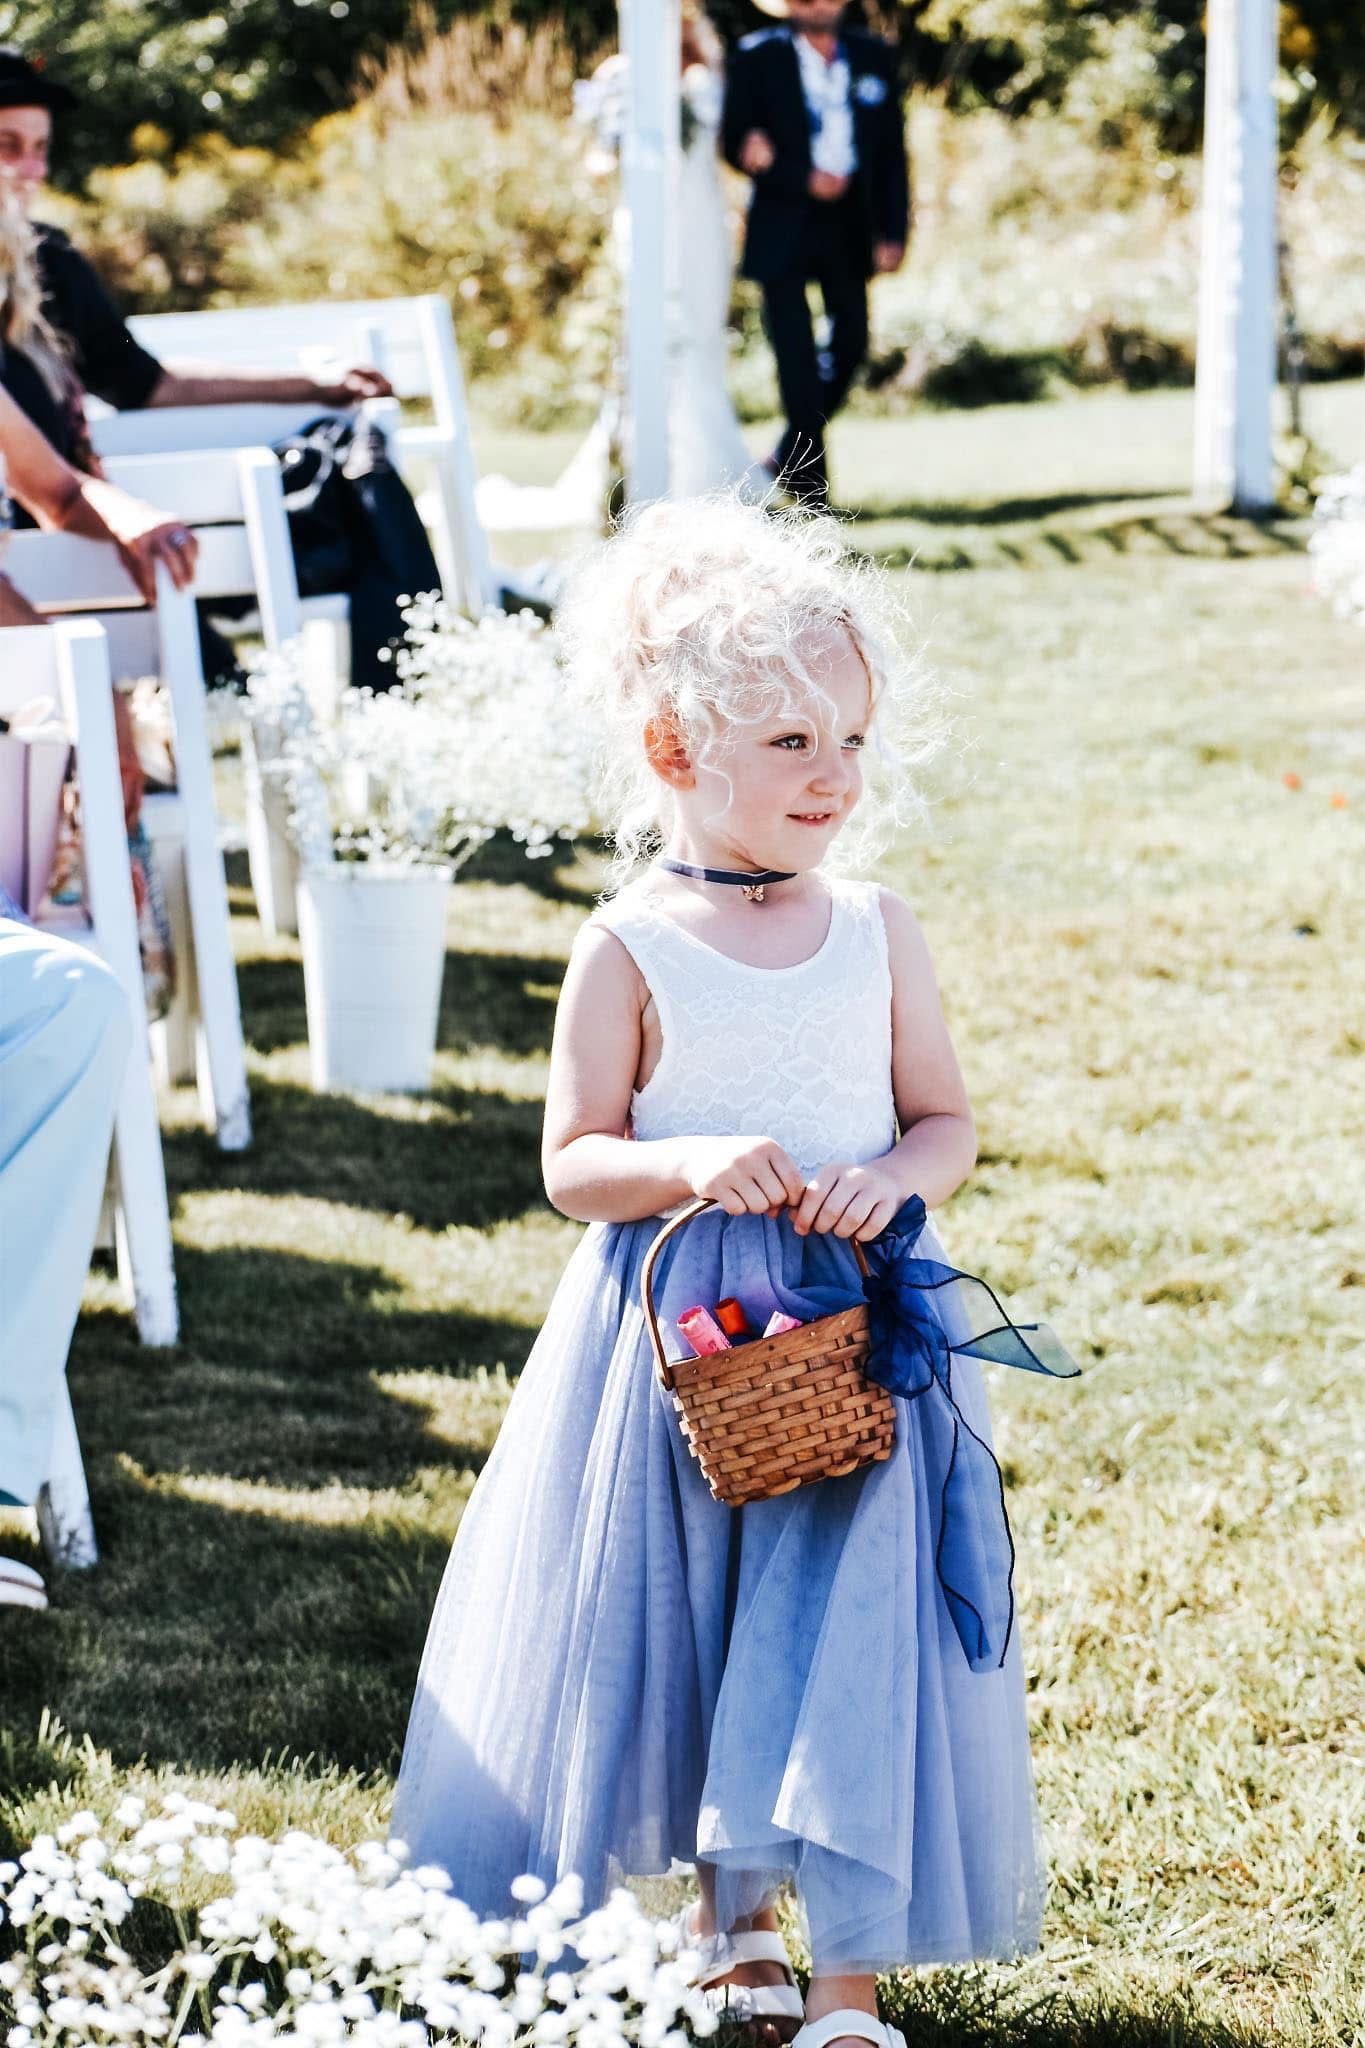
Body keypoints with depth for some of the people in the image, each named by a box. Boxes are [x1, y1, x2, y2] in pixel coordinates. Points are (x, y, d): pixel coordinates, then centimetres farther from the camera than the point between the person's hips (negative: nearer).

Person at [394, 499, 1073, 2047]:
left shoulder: (875, 933, 2)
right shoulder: (629, 951, -6)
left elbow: (947, 1119, 8)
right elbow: (573, 1161, -4)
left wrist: (894, 1177, -13)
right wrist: (690, 1164, -22)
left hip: (856, 1322, 1)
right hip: (682, 1330, -1)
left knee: (854, 1631, -3)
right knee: (686, 1620, 9)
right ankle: (725, 1906, 31)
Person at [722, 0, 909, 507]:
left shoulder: (874, 57, 6)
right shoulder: (757, 57, -2)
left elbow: (893, 151, 7)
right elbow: (736, 142, -5)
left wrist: (893, 231, -1)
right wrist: (803, 180, -17)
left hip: (850, 225, 4)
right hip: (783, 223, -3)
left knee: (851, 342, 6)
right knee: (797, 354, -5)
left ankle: (790, 454, 24)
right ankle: (810, 481, 0)